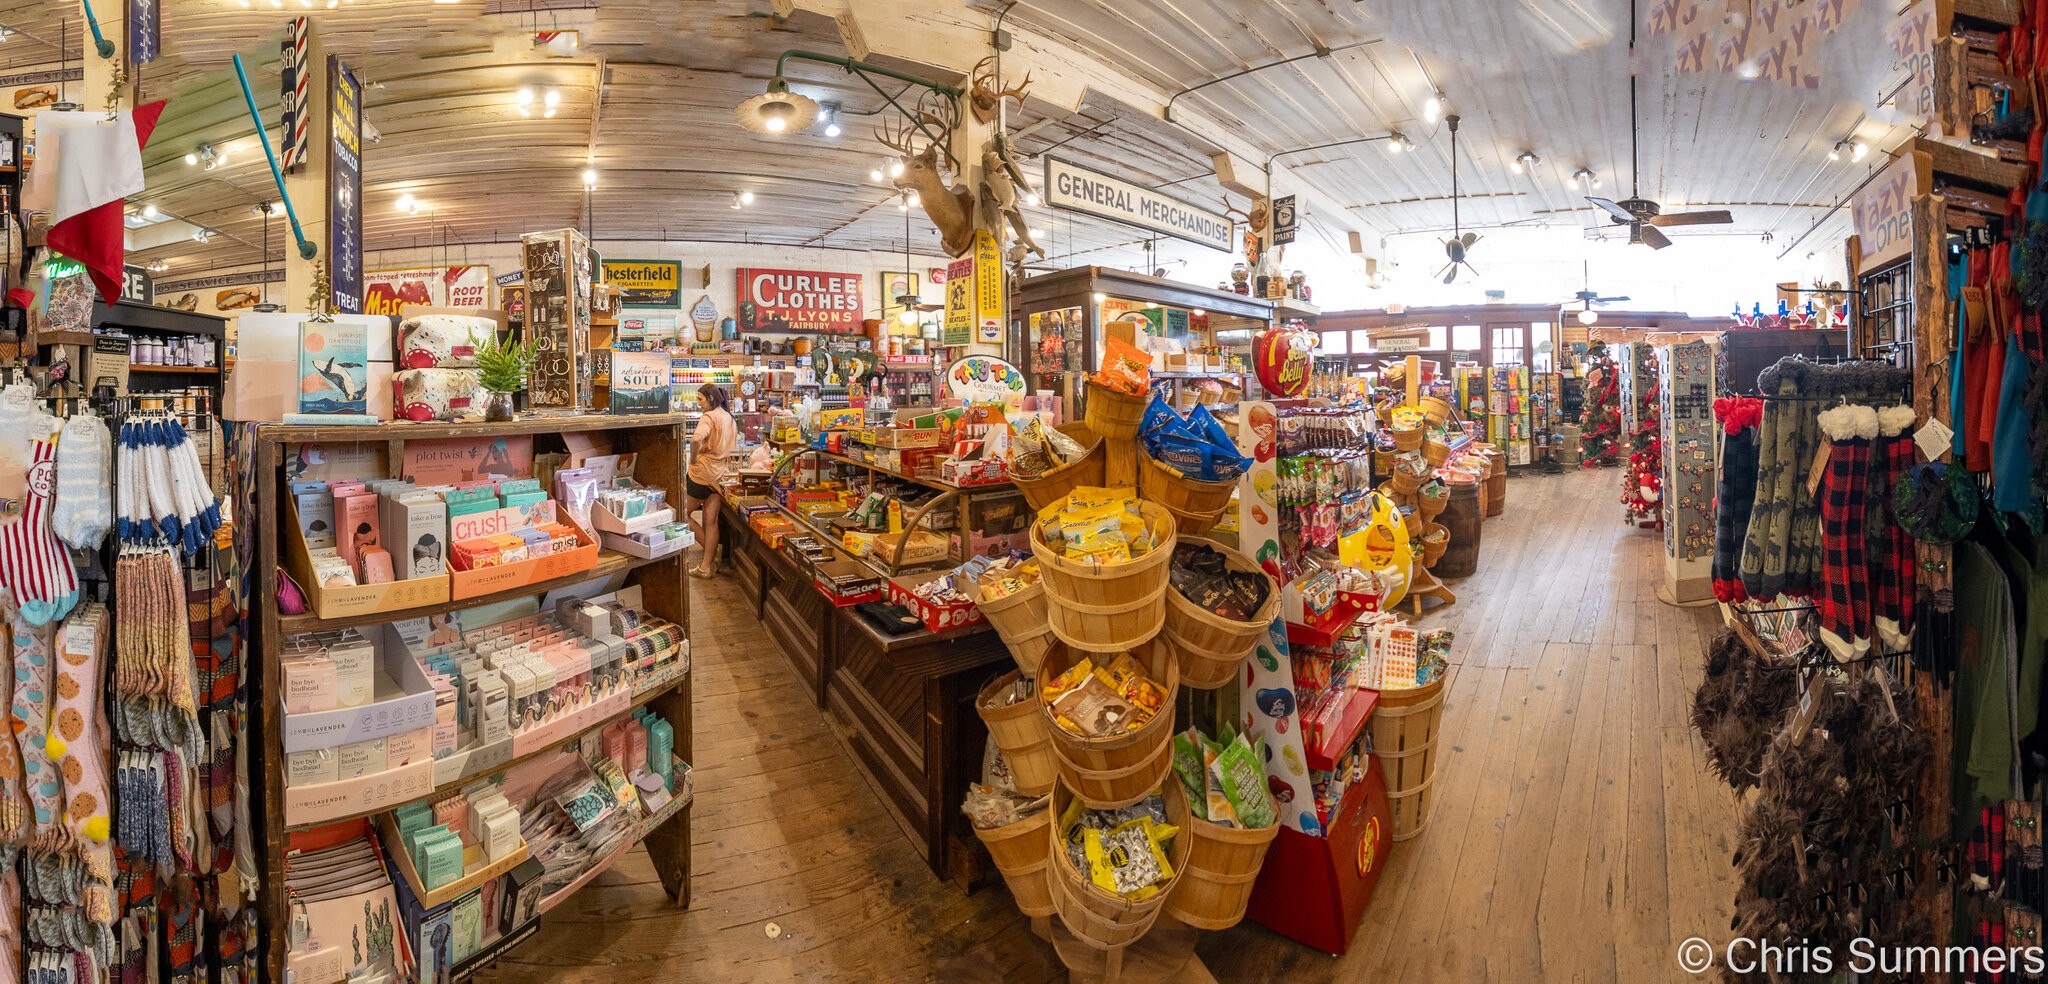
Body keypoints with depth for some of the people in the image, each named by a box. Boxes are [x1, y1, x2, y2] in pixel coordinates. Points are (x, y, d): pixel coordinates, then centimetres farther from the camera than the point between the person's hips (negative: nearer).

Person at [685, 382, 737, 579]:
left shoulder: (709, 417, -13)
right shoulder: (730, 418, 12)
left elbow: (696, 439, -32)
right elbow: (732, 444, 21)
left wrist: (693, 458, -17)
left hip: (703, 472, -7)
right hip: (720, 473, 7)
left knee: (683, 513, 10)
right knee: (711, 521, 6)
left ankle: (712, 554, 12)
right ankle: (706, 566, 7)